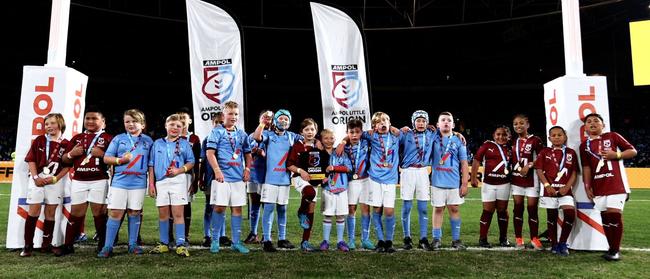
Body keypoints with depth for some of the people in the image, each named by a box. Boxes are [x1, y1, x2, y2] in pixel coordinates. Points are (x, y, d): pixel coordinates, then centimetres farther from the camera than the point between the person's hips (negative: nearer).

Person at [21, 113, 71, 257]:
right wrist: (35, 177, -8)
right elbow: (31, 159, 2)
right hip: (38, 178, 0)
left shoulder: (65, 144, 2)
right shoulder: (39, 140, 4)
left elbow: (67, 166, 1)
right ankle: (28, 245, 3)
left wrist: (55, 178, -10)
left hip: (56, 180, 0)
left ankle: (46, 244, 14)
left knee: (51, 212, 5)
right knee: (33, 210, -3)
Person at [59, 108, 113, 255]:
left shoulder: (107, 138, 3)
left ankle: (102, 244, 8)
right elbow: (65, 160, 18)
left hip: (99, 181, -4)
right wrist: (71, 154, -3)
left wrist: (102, 154, -18)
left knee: (99, 212, 0)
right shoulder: (77, 138, 16)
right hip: (78, 181, 4)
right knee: (75, 213, 7)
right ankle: (68, 245, 13)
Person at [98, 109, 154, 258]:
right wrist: (120, 160, -12)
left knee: (134, 213, 8)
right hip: (119, 182, -1)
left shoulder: (148, 141, 10)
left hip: (138, 183, 1)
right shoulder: (118, 139, 7)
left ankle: (133, 244, 19)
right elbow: (106, 158, 5)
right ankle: (108, 247, 5)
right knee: (115, 213, -3)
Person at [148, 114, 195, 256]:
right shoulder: (158, 143, 10)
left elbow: (191, 162, 5)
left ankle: (181, 245, -2)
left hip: (178, 181, -3)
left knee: (178, 214, -4)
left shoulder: (184, 144, 5)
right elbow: (151, 165, 10)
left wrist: (179, 170, -13)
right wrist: (151, 184, 5)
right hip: (161, 182, 3)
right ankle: (164, 244, 19)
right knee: (163, 214, 9)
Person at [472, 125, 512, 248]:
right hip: (489, 184, -3)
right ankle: (483, 239, 10)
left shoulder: (510, 149, 8)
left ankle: (503, 238, 23)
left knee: (502, 211, 11)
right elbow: (476, 160, -4)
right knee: (488, 211, 0)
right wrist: (473, 177, -10)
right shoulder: (487, 145, -2)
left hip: (504, 184, 3)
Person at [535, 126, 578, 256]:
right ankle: (554, 244, 17)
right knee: (551, 217, 6)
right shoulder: (544, 152, 5)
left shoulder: (571, 153, 7)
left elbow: (574, 172, 4)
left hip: (565, 190, 0)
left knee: (570, 214, -13)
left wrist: (567, 187, -10)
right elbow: (539, 170, -1)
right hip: (550, 189, 0)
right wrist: (547, 185, -13)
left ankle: (562, 243, 3)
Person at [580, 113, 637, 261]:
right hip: (598, 186, 4)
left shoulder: (612, 136, 3)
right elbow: (586, 167, 11)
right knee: (605, 216, 5)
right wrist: (587, 186, 6)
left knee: (614, 214, -11)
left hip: (616, 184, -3)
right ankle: (612, 248, 16)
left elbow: (632, 151, 4)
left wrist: (616, 155, -13)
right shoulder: (584, 145, 10)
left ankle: (615, 250, 0)